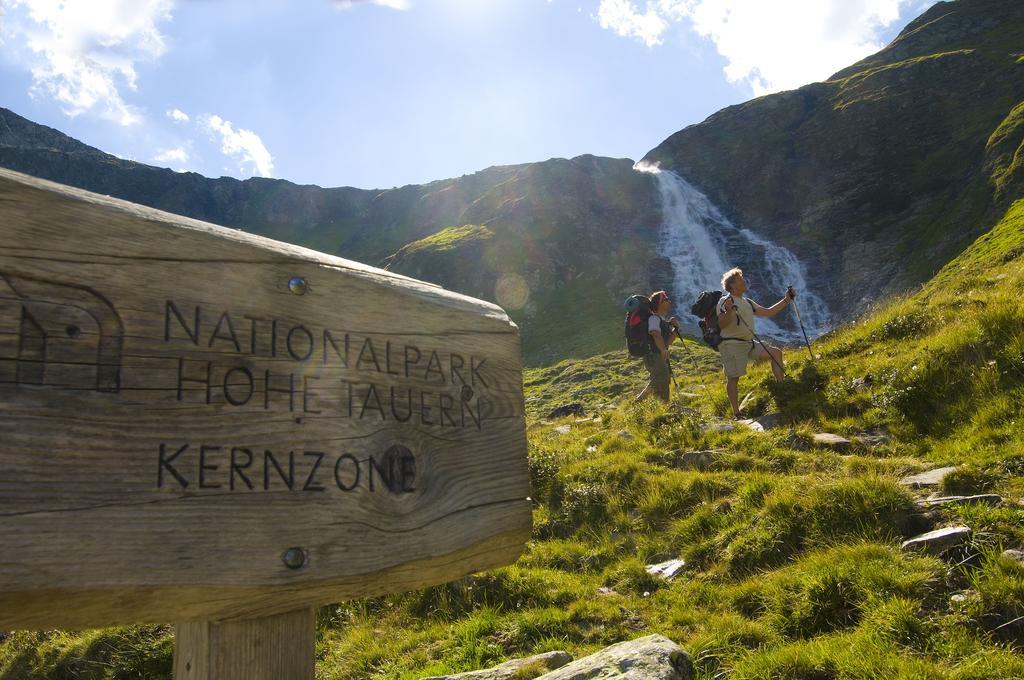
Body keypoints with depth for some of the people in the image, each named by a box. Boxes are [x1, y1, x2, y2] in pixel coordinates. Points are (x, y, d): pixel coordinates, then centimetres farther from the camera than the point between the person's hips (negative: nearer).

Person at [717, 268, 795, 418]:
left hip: (748, 344, 9)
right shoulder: (725, 301, -8)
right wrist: (728, 312, -38)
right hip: (732, 344, -9)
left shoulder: (747, 303, 18)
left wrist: (787, 300, 19)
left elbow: (768, 312, 22)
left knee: (776, 352, 5)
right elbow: (721, 324, -19)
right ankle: (736, 414, -2)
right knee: (733, 378, -6)